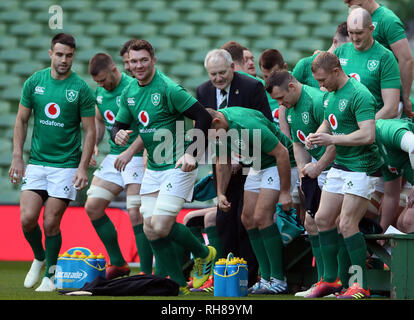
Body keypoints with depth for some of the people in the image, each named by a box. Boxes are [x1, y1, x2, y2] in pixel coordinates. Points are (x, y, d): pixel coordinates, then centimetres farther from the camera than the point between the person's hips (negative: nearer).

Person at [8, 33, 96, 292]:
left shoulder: (82, 89, -6)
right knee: (27, 218, -7)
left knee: (51, 223, -5)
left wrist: (83, 168, -11)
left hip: (66, 165, -3)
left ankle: (51, 273, 14)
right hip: (36, 162, 3)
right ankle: (39, 258, 21)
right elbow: (22, 120, 9)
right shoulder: (34, 82, 3)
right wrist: (17, 158, 2)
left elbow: (90, 131, -3)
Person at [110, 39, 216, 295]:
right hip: (153, 168, 8)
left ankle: (204, 254, 11)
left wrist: (191, 153, -26)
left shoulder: (168, 88, -16)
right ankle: (179, 286, 15)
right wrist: (119, 135, -10)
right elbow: (119, 125, 15)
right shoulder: (129, 92, 6)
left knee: (161, 226, -16)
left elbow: (204, 118, -18)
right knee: (150, 230, 2)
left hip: (178, 166, -8)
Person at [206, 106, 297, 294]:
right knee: (248, 219, 3)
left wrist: (285, 192, -24)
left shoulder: (248, 126, -33)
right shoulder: (218, 130, -6)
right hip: (258, 166, 9)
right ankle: (266, 278, 6)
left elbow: (281, 153, -27)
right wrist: (221, 193, 2)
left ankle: (278, 280, -12)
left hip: (280, 165, -9)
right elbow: (223, 162, 12)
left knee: (261, 217, -18)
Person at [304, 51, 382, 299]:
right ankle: (331, 280, 18)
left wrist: (332, 139, -23)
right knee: (323, 219, 8)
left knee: (348, 224, -13)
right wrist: (316, 136, 2)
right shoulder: (331, 95, 10)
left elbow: (368, 136, -27)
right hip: (340, 165, 10)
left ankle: (362, 285, -4)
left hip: (362, 168, -10)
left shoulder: (358, 95, -20)